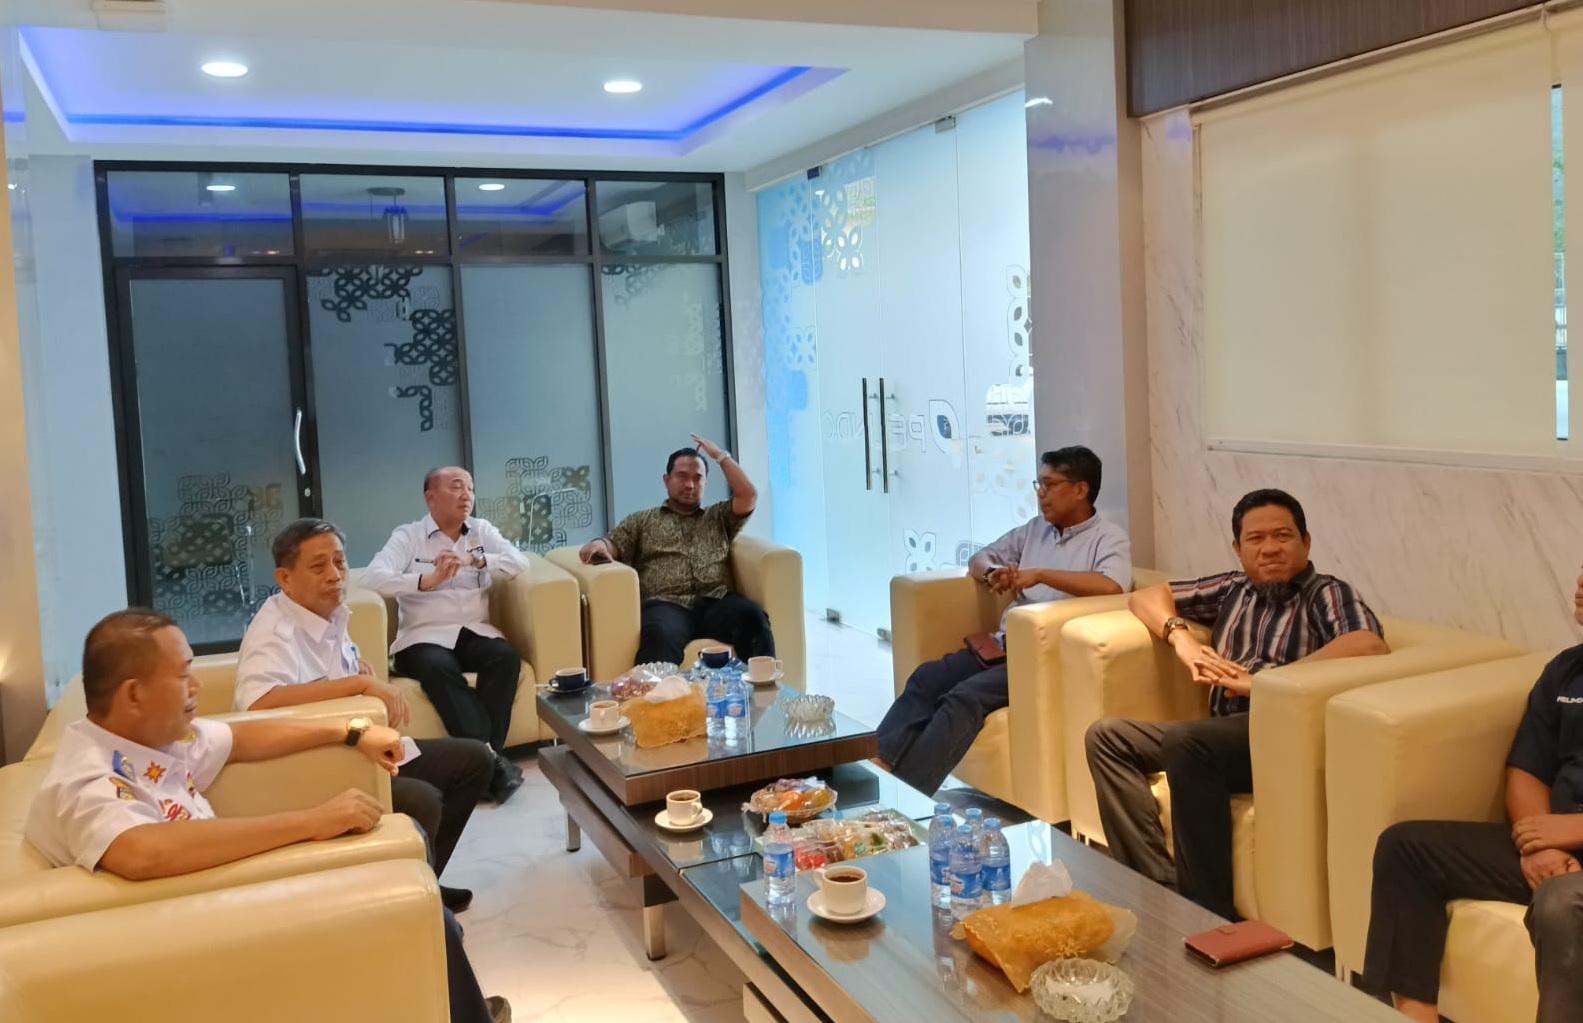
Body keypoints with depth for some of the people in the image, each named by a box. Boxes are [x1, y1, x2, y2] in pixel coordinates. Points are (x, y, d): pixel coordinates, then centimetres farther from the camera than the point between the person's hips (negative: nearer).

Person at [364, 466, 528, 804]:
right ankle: (489, 757, -36)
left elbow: (518, 562, 1)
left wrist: (475, 560, -14)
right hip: (425, 637, -3)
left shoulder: (482, 531, 16)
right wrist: (428, 580, -24)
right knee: (437, 668, -36)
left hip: (476, 633, 3)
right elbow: (374, 577, -11)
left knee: (506, 657, -29)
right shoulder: (407, 536, 6)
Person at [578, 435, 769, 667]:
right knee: (659, 636, -40)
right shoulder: (642, 520, 27)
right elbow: (612, 545, 15)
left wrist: (720, 456, 21)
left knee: (753, 618, -34)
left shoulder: (719, 517, 30)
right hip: (667, 605, -1)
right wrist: (598, 544, -11)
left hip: (716, 602, 2)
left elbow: (748, 496, 15)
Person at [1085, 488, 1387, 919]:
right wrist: (1181, 638, 5)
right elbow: (1147, 596, 28)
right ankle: (1159, 883, -16)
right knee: (1106, 736, -5)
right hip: (1224, 738, 7)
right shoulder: (1233, 590, 22)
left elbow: (1371, 645, -18)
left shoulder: (1326, 594, 3)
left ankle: (1211, 912, -25)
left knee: (1185, 741, -33)